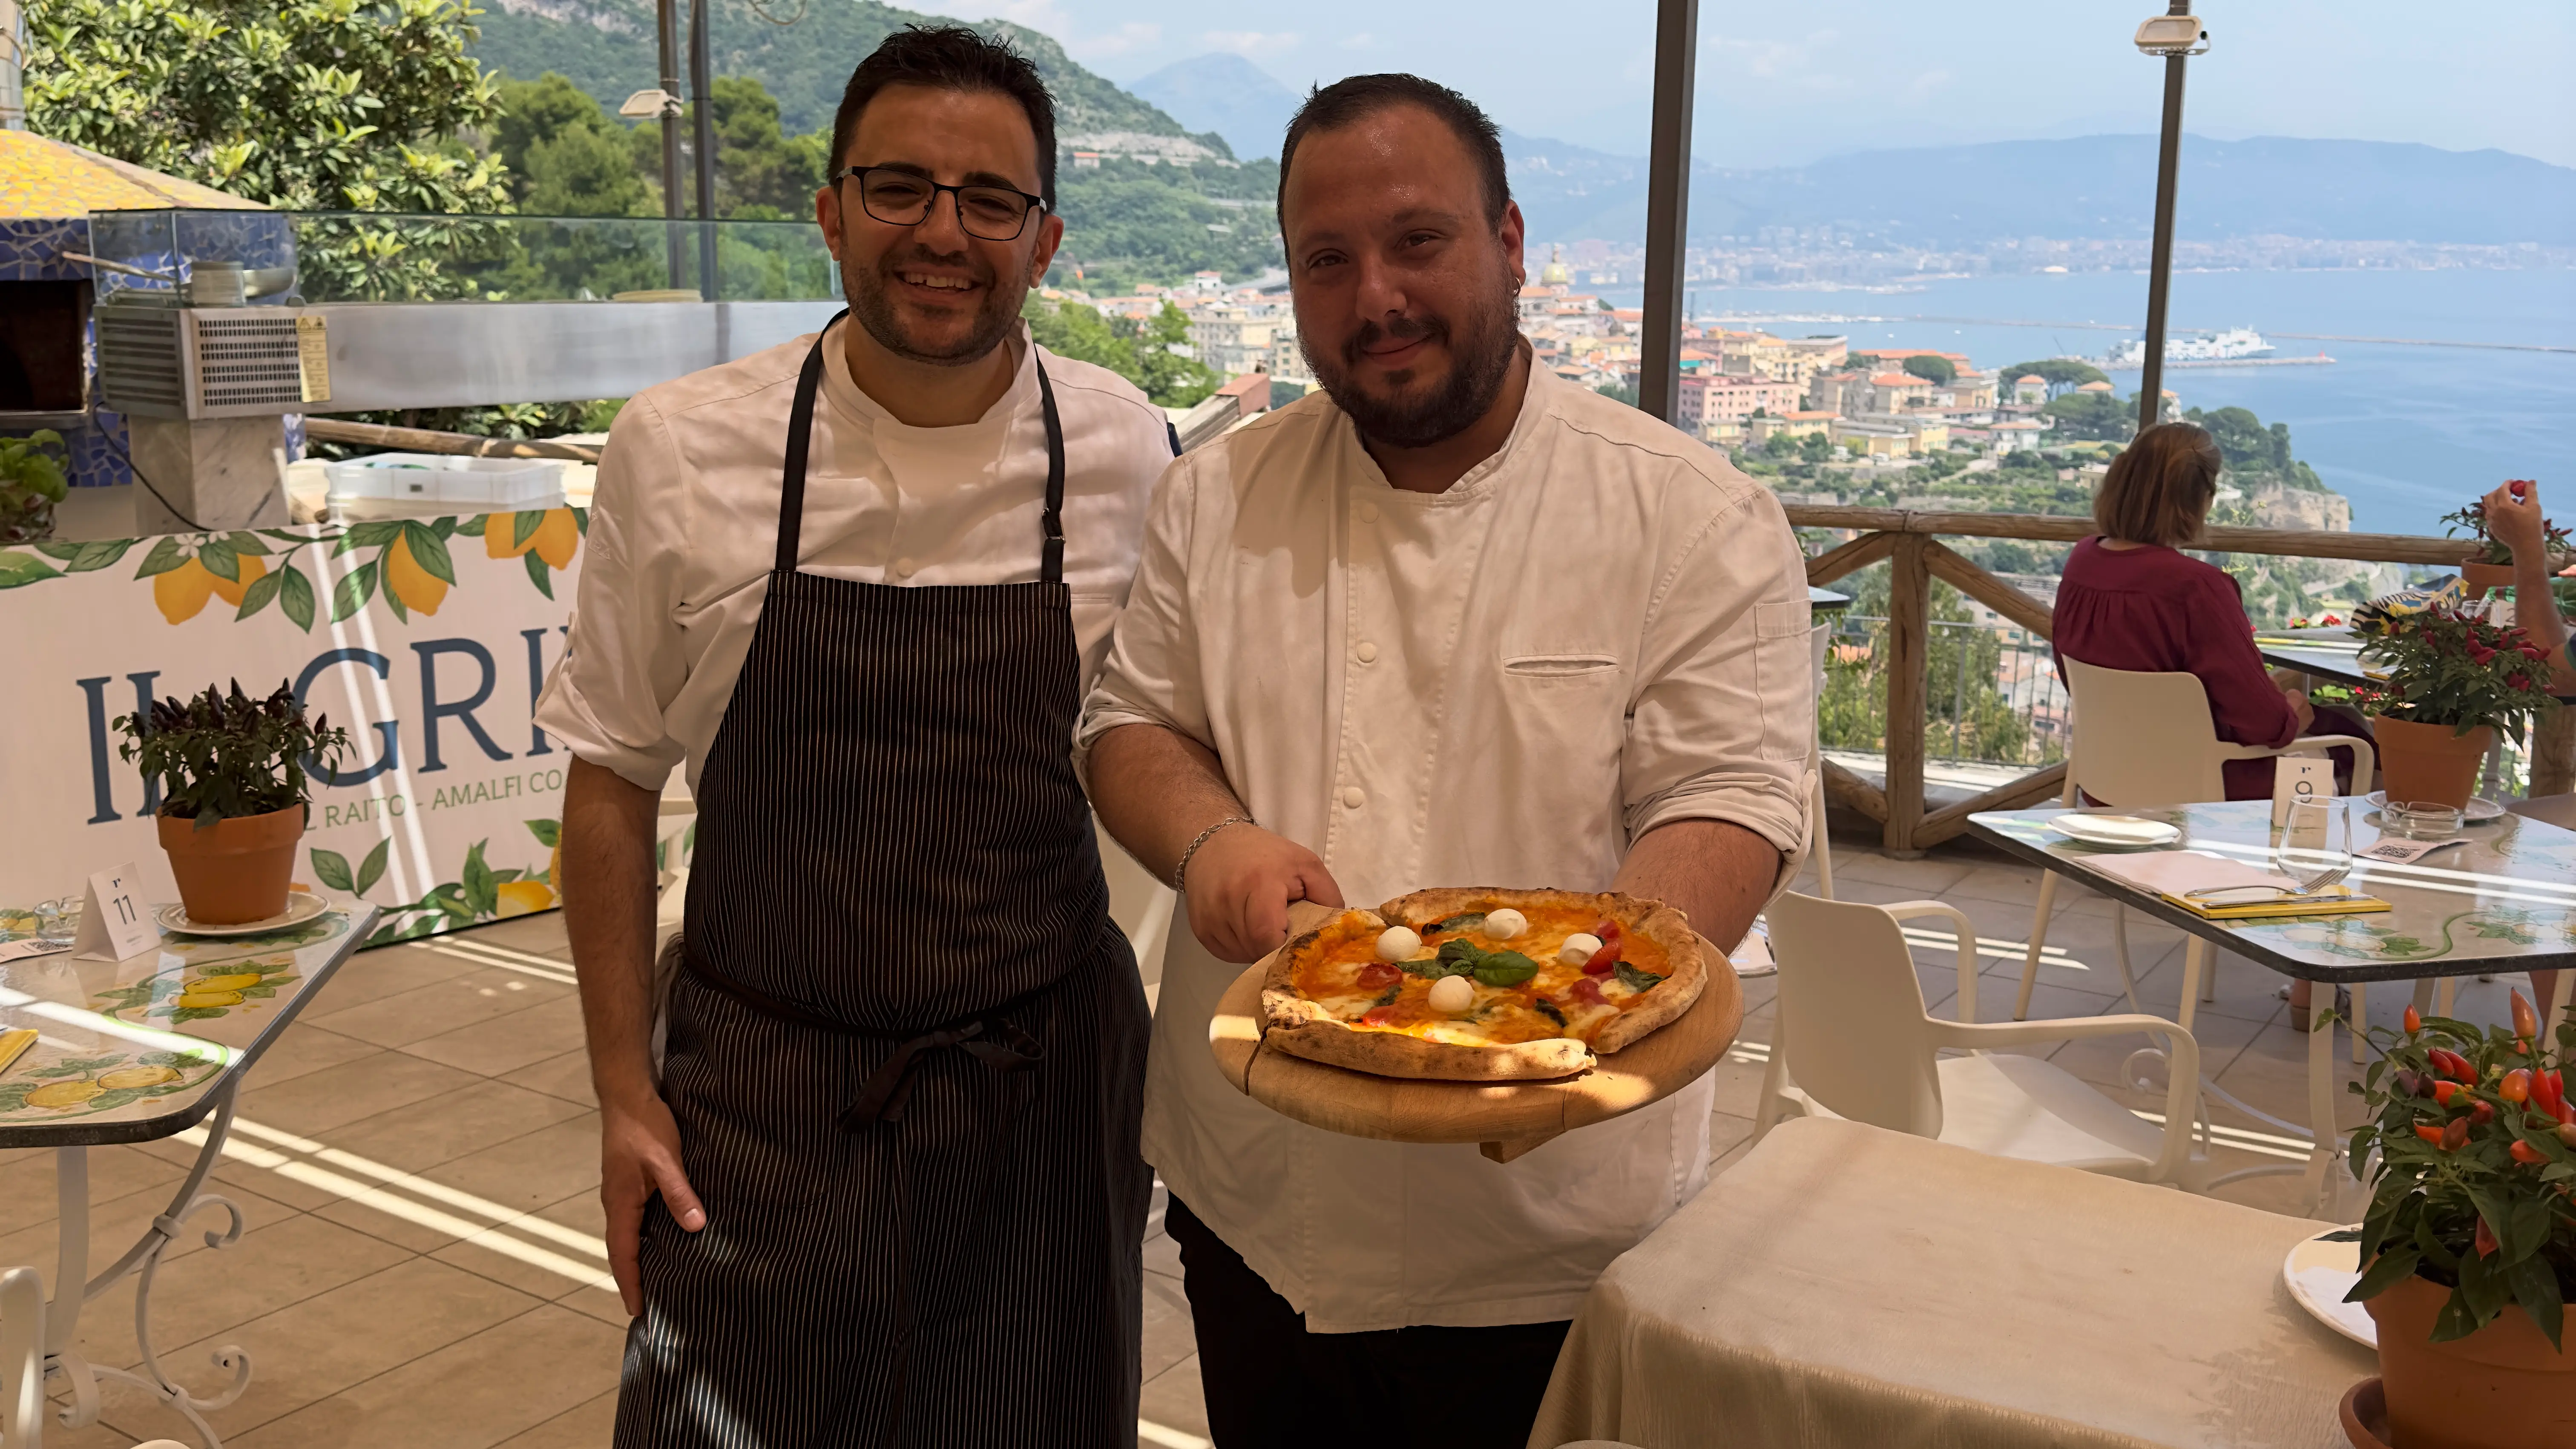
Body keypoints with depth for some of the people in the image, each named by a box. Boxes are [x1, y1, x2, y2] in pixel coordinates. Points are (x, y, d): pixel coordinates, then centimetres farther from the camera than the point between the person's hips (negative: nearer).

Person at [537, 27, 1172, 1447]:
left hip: (1045, 1085, 1)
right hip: (758, 1100, 0)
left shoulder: (1129, 454, -6)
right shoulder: (677, 450, -7)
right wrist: (624, 1091, 0)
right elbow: (614, 781, 1)